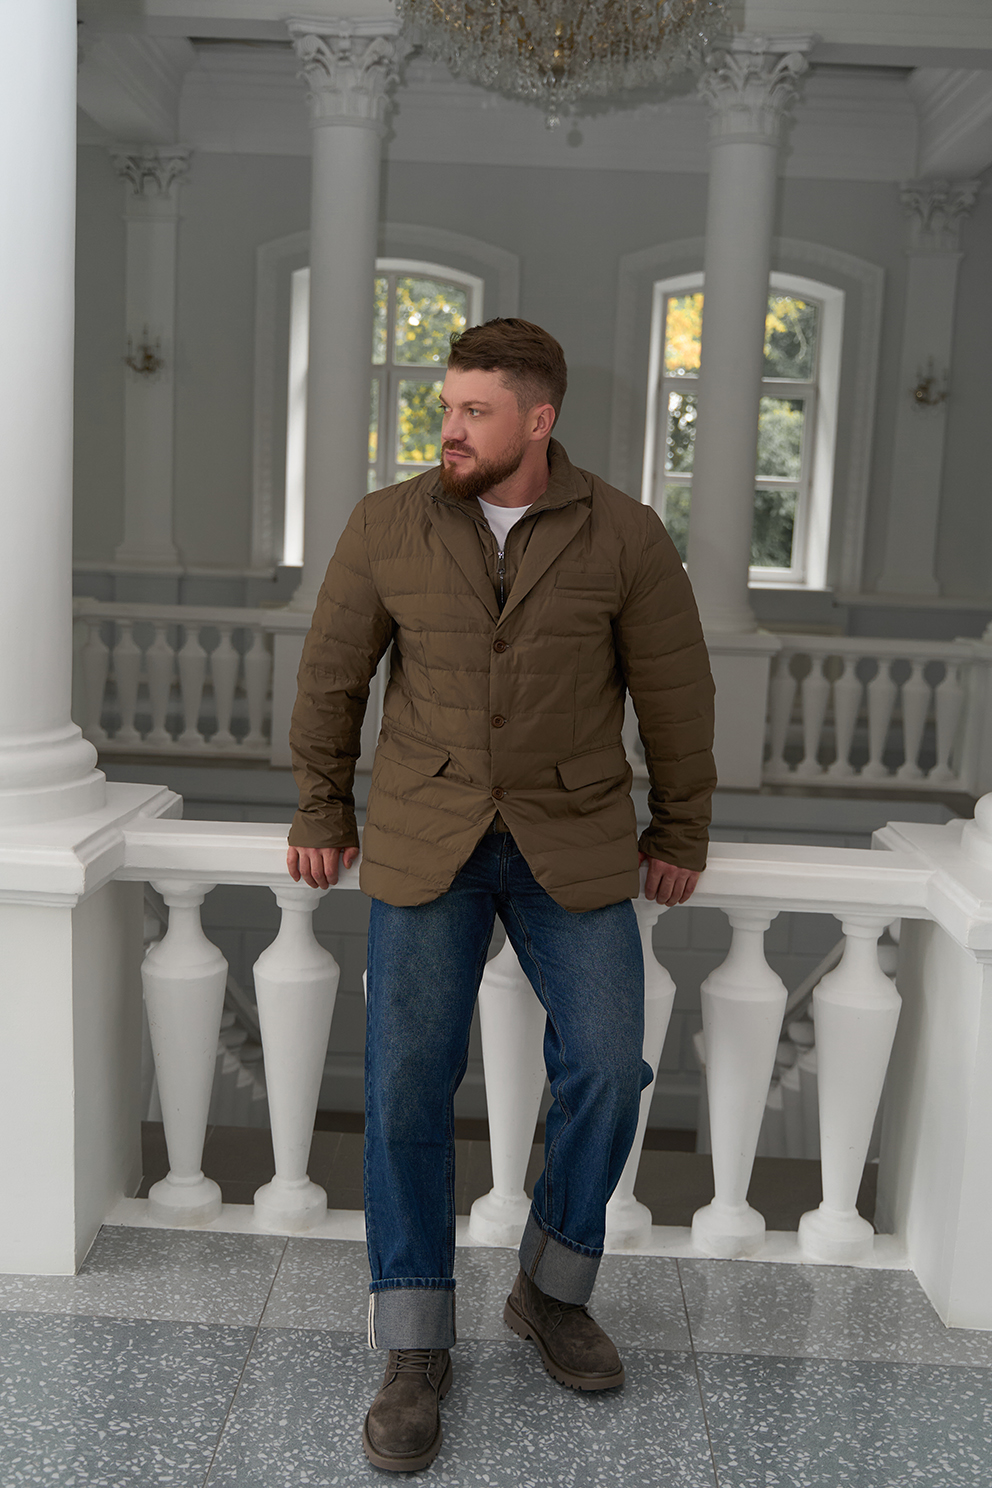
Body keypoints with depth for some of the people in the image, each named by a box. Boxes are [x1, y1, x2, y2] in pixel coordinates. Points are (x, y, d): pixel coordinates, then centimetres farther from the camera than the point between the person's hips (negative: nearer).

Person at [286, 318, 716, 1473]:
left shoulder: (624, 536, -6)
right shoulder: (387, 525, -4)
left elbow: (676, 685, 3)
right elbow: (332, 668, 6)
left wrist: (680, 831, 8)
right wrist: (320, 810, 11)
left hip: (572, 842, 0)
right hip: (424, 841, 0)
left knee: (607, 1068, -4)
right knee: (409, 1082, -4)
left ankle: (551, 1292, 22)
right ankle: (415, 1352, 12)